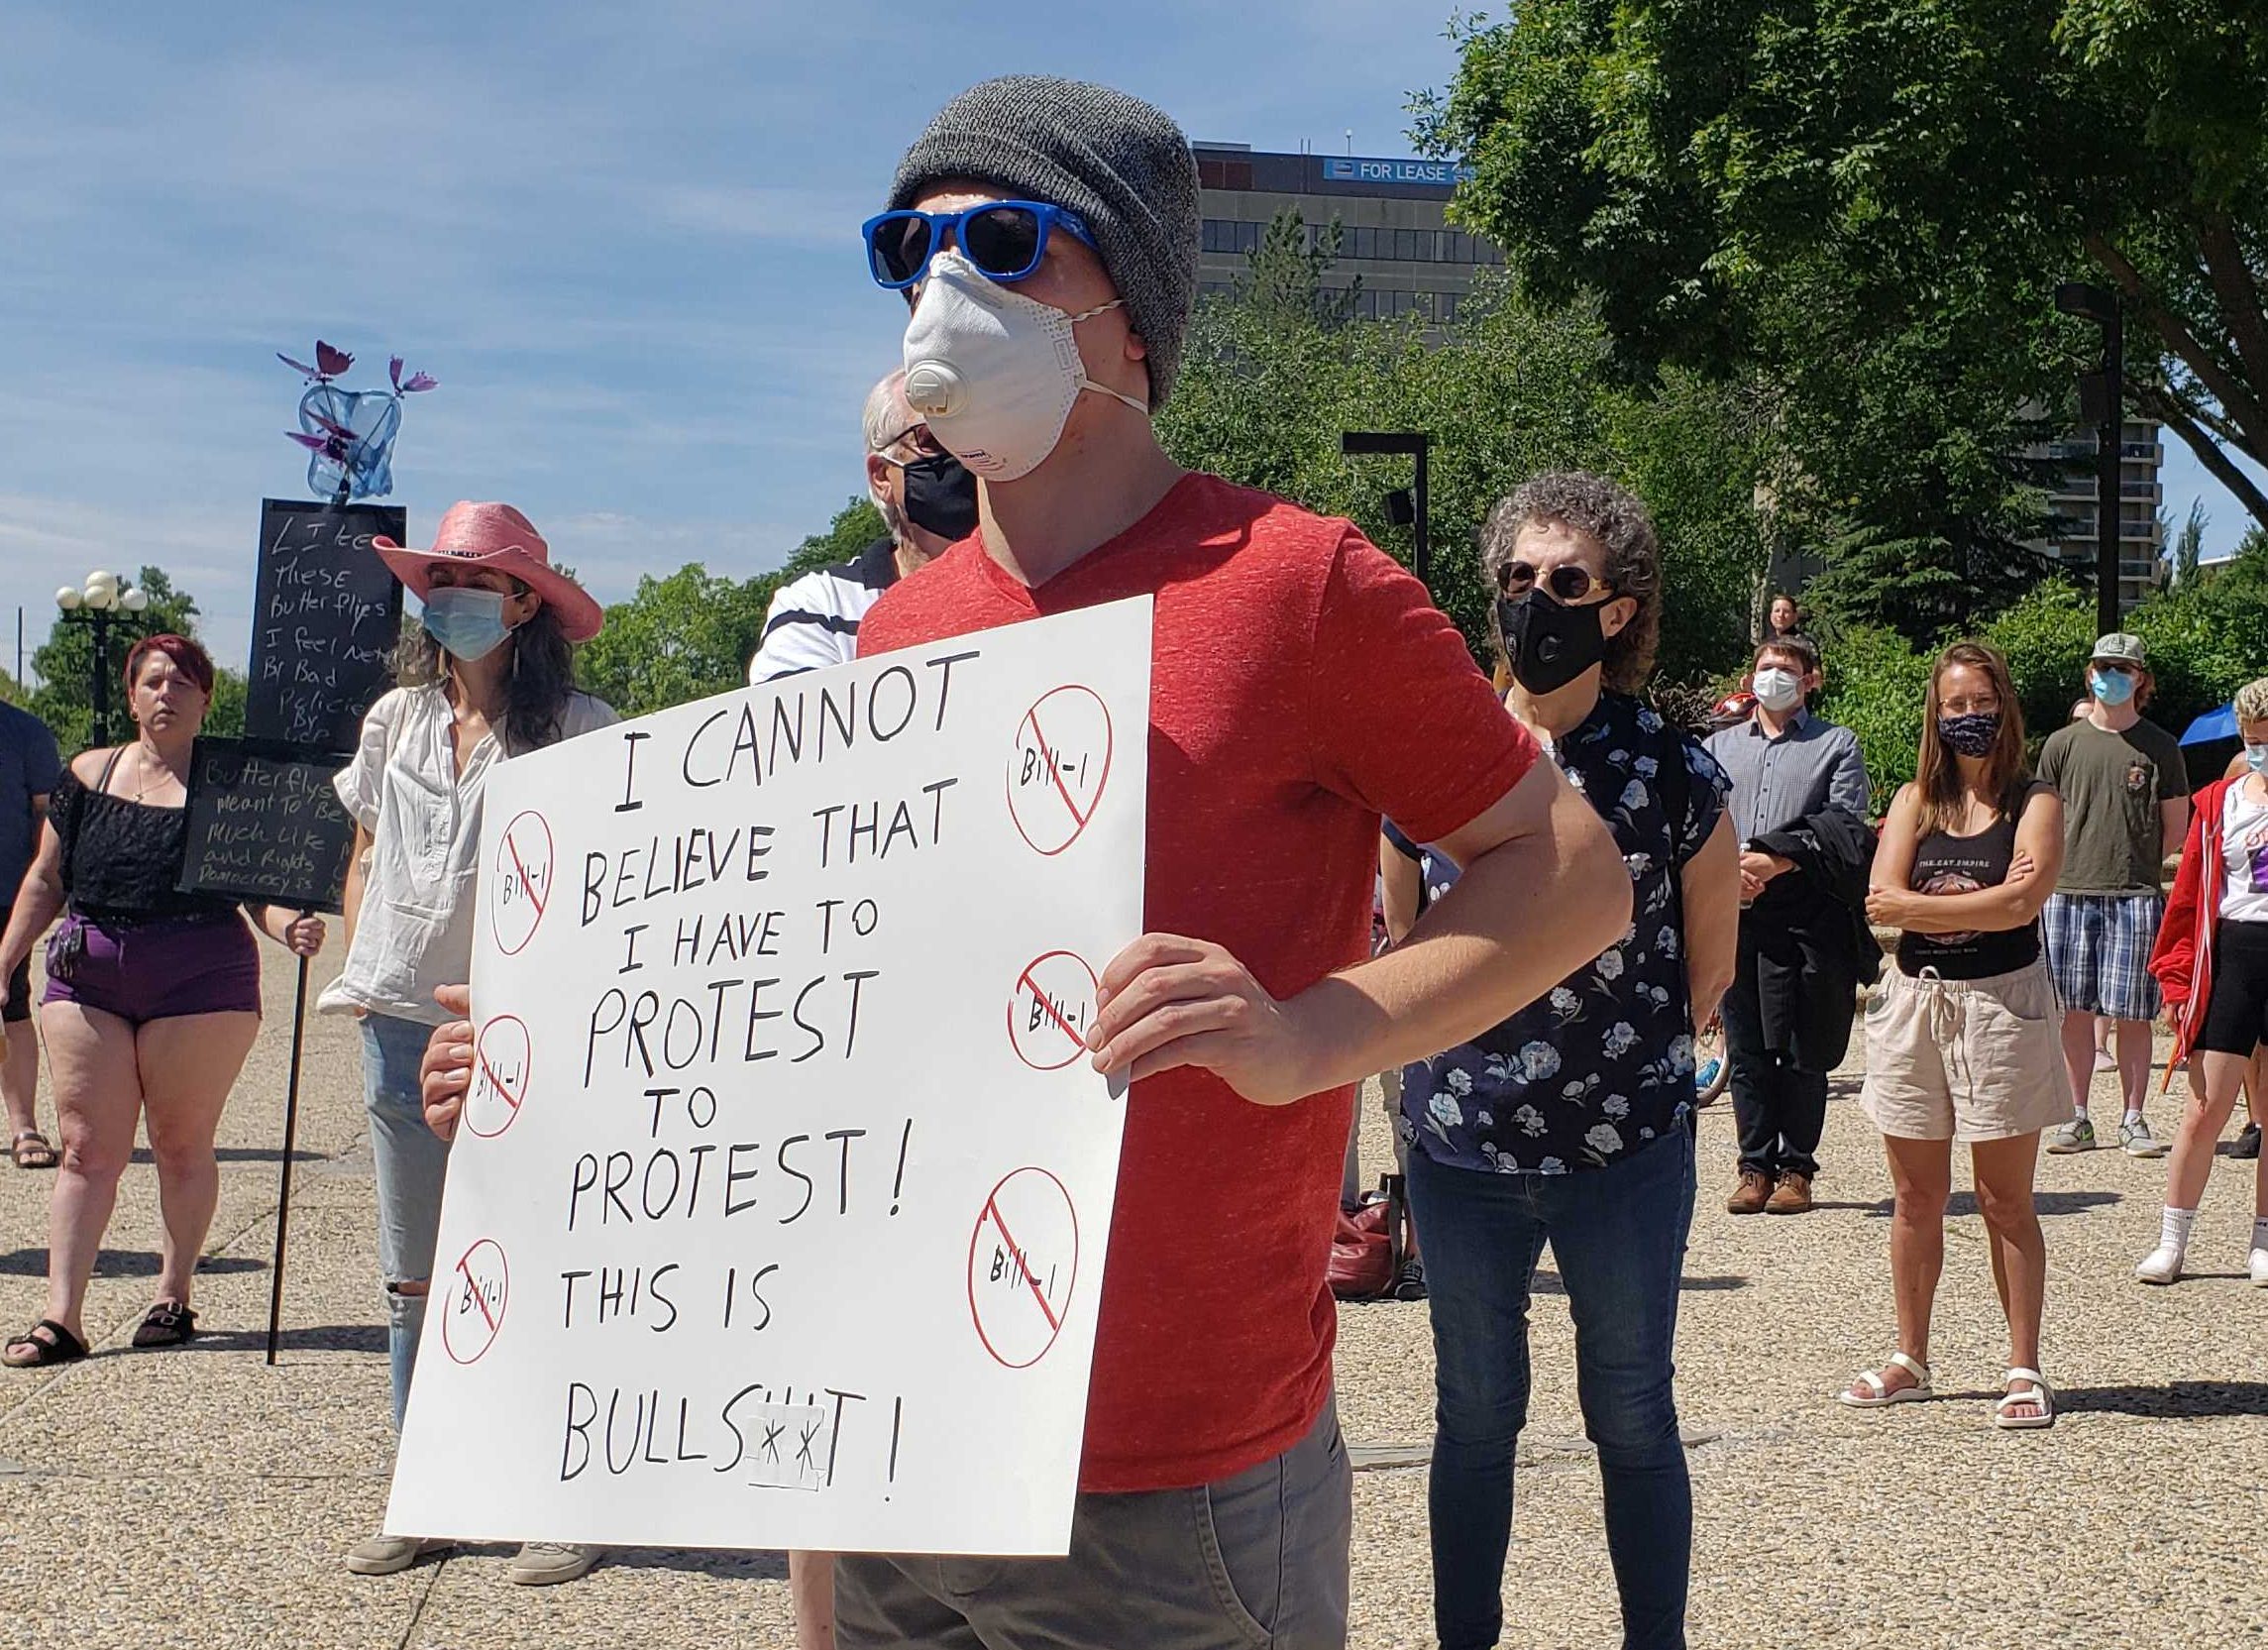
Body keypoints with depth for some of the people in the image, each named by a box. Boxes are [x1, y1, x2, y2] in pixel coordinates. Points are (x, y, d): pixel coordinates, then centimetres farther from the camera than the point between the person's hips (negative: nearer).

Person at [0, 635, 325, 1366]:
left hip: (199, 979, -2)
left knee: (181, 1143, 5)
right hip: (88, 977, 3)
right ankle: (61, 1316, -3)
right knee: (86, 1147, -1)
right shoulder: (87, 775, 10)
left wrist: (291, 926, -22)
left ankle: (174, 1297, 20)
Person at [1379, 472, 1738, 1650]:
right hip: (1459, 1155, 2)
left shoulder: (1675, 777, -9)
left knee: (1632, 1424, 11)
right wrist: (1462, 1066, 10)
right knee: (1474, 1420, 14)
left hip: (1627, 1161, -2)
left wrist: (1623, 1065, 9)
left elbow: (1708, 967, 4)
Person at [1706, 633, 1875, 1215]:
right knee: (1745, 1049, 2)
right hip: (1734, 915, 3)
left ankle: (1796, 1168, 6)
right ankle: (1755, 1167, 8)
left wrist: (1776, 861, -14)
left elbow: (1844, 827, -3)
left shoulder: (1837, 745, 10)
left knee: (1803, 1052, -1)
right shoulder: (1718, 747, 21)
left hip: (1806, 916, -3)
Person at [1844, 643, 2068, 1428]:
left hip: (2002, 1003, -3)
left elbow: (2021, 904, -17)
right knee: (1916, 1196, 10)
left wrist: (1919, 905, -10)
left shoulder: (2035, 802, -2)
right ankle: (1909, 1359, 20)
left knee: (2005, 1199, 1)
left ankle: (2025, 1369, 7)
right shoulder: (1916, 799, 8)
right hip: (1915, 1002, 3)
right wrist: (1982, 901, -13)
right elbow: (1883, 898, -5)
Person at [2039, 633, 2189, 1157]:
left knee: (2132, 1014, -1)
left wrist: (2134, 864, 4)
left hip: (2135, 897, -1)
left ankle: (2133, 1120, 9)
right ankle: (2078, 1119, 13)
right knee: (2075, 1012, 4)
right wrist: (2070, 867, -1)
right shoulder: (2063, 743, 8)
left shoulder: (2159, 747, 5)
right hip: (2069, 894, 2)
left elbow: (2176, 827, 10)